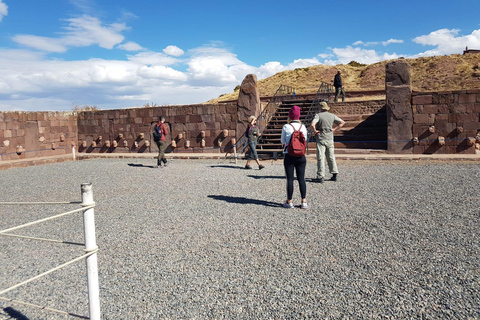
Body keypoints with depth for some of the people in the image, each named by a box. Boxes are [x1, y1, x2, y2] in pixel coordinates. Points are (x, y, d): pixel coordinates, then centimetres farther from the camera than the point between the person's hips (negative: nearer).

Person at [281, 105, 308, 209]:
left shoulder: (286, 127, -6)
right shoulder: (303, 127, 2)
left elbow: (282, 141, 3)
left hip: (289, 156, -3)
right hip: (301, 156, 3)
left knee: (290, 179, 3)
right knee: (301, 178, 8)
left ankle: (289, 202, 10)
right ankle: (304, 202, 11)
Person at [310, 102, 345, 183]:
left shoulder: (318, 115, -9)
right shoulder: (332, 116, 6)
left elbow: (312, 125, -25)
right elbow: (342, 122, 12)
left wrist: (315, 131, -9)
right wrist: (334, 129, 12)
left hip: (321, 139, -5)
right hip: (330, 139, 5)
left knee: (320, 158, -3)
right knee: (331, 157, 13)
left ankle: (320, 177, -3)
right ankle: (334, 175, 16)